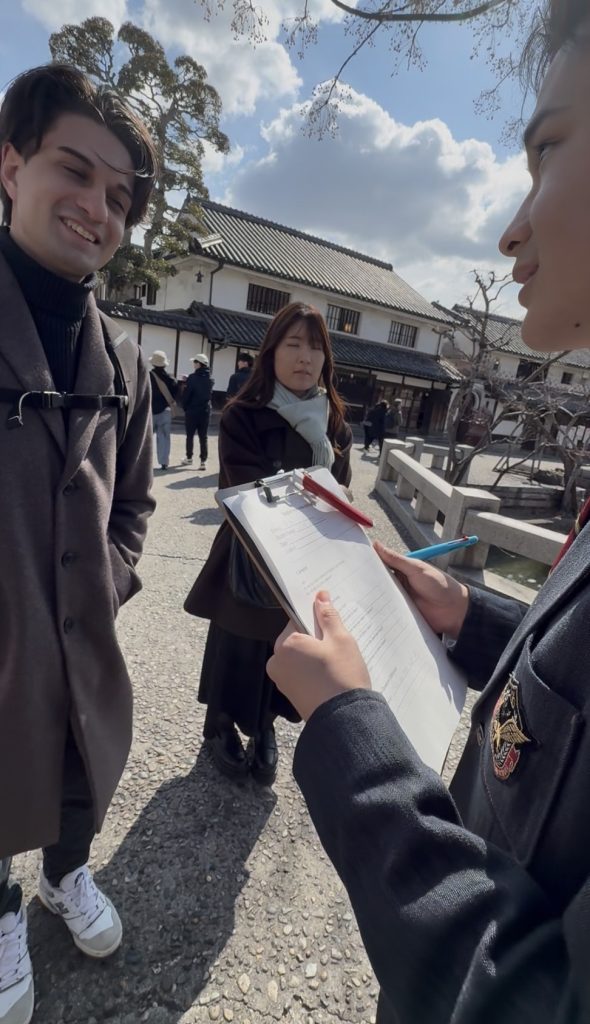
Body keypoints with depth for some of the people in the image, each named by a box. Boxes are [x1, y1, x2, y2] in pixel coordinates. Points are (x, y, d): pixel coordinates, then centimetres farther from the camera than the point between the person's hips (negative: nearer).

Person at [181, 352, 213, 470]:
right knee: (203, 437, 5)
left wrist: (185, 407, 3)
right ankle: (203, 461, 1)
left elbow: (186, 394, -13)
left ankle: (189, 458, 20)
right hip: (205, 411, 4)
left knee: (190, 435, 11)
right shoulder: (210, 379, 5)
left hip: (192, 411, -4)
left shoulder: (193, 377, -14)